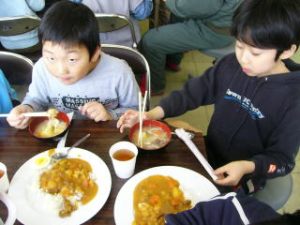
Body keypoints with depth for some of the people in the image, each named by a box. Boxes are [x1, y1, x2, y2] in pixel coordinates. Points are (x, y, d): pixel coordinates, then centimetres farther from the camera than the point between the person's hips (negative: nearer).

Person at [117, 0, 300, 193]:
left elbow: (282, 159, -17)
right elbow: (193, 92, -4)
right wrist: (152, 114, -16)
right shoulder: (231, 65, -11)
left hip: (243, 180, -4)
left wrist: (246, 167, -36)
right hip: (208, 156, 5)